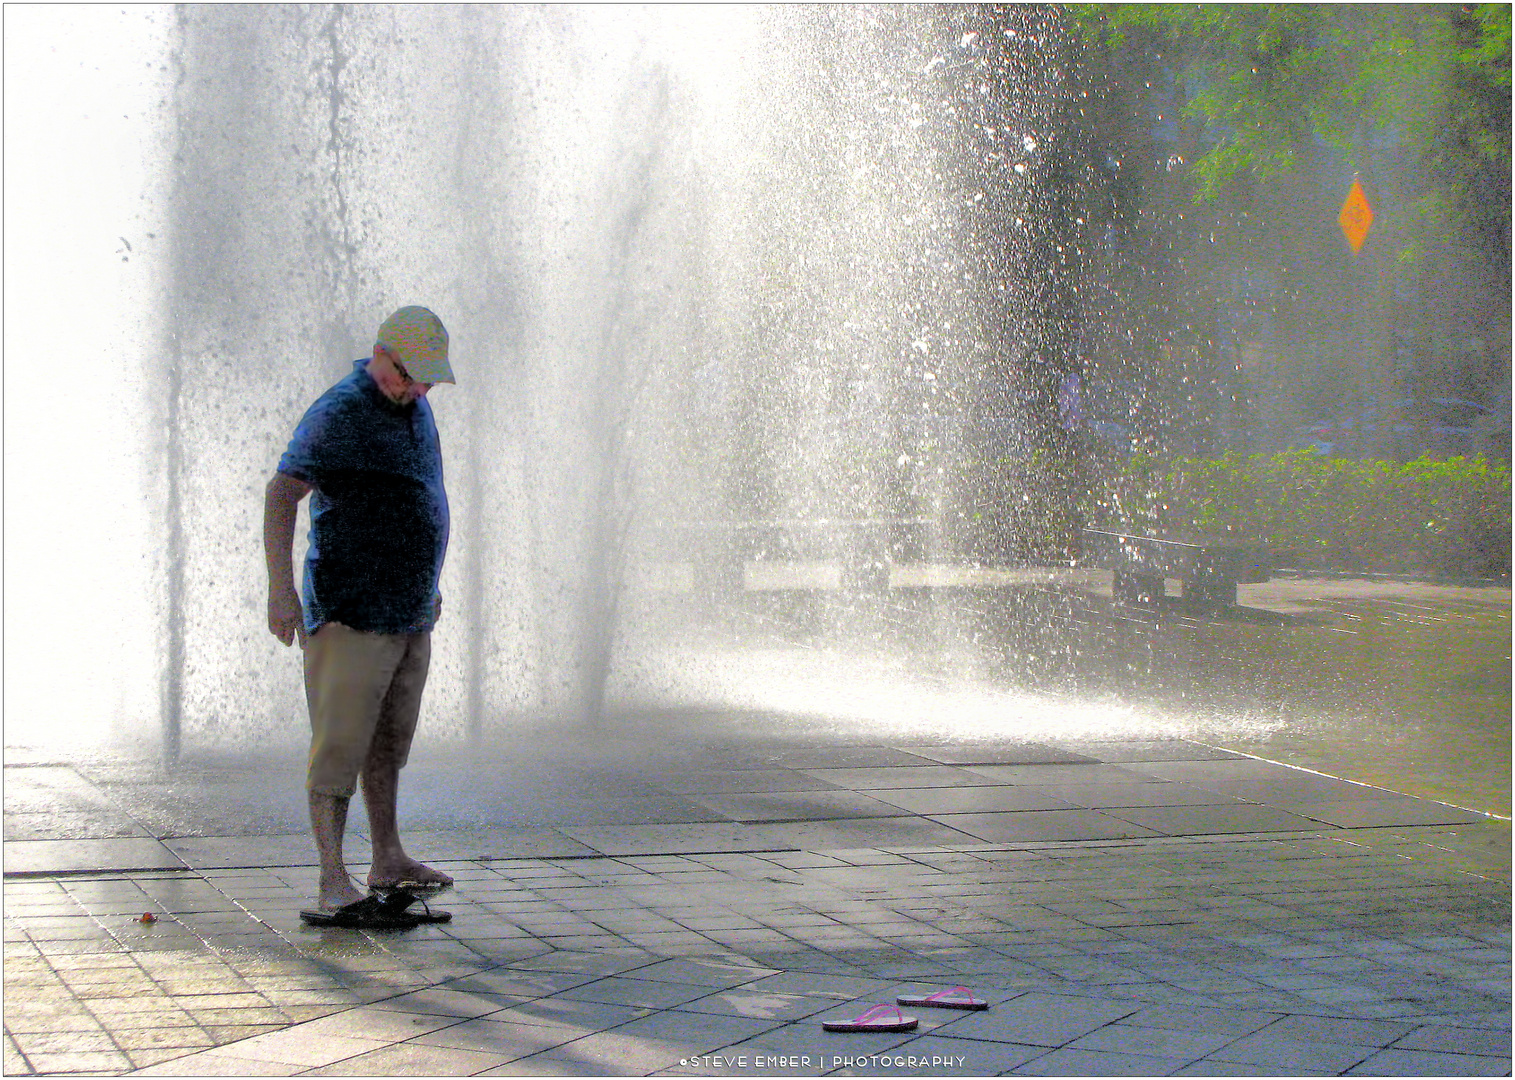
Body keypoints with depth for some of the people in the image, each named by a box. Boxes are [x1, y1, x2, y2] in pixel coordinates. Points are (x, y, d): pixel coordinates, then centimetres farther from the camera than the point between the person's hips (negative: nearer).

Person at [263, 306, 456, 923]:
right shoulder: (339, 414, -15)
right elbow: (281, 494, -21)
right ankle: (333, 882, -12)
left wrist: (428, 583, 28)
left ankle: (388, 860, 24)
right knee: (341, 743, -10)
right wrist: (280, 589, -29)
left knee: (388, 741, 15)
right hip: (354, 612, -8)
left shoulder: (413, 407, 13)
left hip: (409, 611, 9)